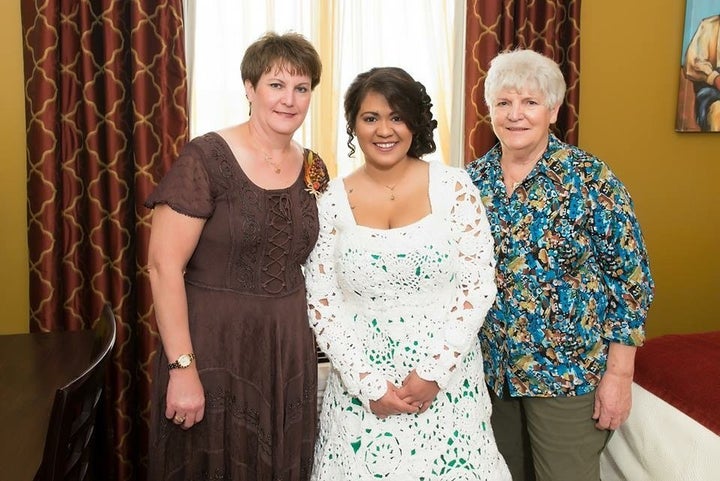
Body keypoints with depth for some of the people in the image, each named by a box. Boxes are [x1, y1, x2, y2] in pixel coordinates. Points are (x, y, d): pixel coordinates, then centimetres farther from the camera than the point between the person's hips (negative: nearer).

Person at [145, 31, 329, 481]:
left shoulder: (313, 169, 4)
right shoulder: (206, 158, -13)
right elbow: (164, 265, -16)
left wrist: (306, 345, 10)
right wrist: (183, 367, -17)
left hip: (290, 353, 5)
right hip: (214, 351, -5)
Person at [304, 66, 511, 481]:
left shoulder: (453, 188, -5)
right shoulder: (333, 202, -3)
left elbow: (479, 285, -6)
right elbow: (322, 303, -3)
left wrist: (433, 371, -11)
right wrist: (369, 384, -8)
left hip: (447, 379, 0)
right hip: (362, 386, 1)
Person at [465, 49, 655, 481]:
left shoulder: (589, 178, -11)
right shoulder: (473, 180, 1)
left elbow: (631, 278, -9)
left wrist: (619, 374, -11)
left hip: (567, 371, -4)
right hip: (490, 369, 4)